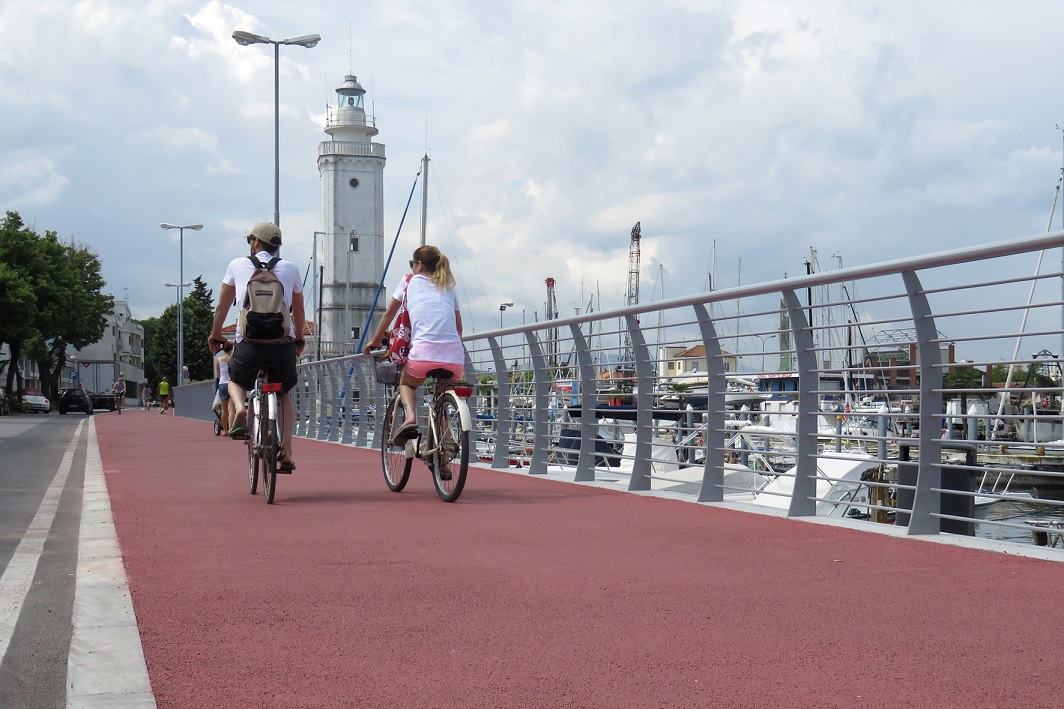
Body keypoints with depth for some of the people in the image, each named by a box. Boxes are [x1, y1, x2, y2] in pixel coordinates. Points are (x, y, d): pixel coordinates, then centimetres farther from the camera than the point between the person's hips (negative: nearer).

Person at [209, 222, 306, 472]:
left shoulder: (238, 265, 8)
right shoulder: (291, 269, 10)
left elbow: (222, 306, 17)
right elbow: (298, 311, 19)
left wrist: (215, 335, 32)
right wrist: (299, 339, 35)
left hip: (248, 344, -1)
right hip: (283, 345, 1)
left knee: (235, 382, 28)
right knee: (284, 395, 24)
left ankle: (239, 408, -6)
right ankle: (286, 451, 8)